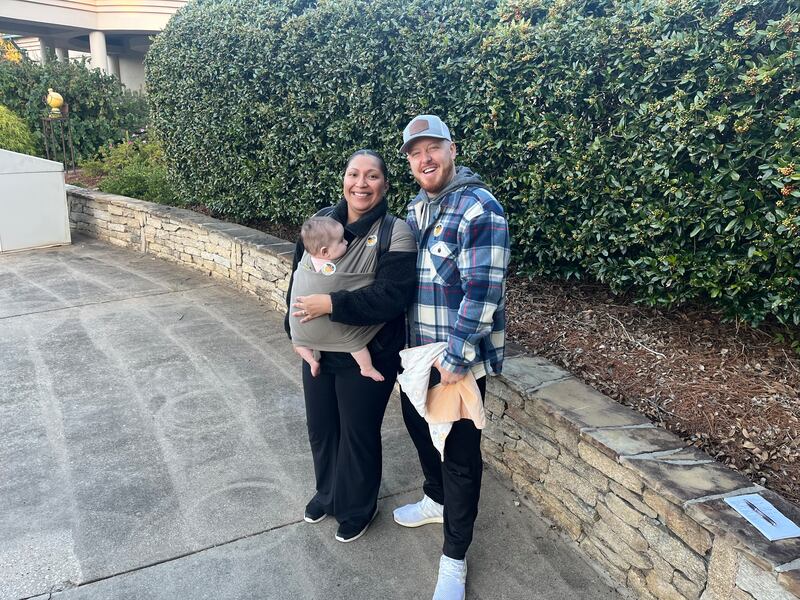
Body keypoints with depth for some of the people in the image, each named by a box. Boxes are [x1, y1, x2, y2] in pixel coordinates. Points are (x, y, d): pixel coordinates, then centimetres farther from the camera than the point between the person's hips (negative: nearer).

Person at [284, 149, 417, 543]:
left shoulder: (395, 233, -16)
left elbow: (392, 296, -26)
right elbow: (298, 277, 8)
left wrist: (331, 304, -27)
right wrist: (295, 329, 1)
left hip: (367, 356, -5)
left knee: (358, 433, 12)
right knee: (320, 426, 21)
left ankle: (358, 508, 38)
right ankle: (327, 492, 49)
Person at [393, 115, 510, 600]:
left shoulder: (479, 208, -19)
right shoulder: (417, 206, 9)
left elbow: (482, 291, -24)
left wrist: (456, 359, -23)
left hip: (459, 359, -8)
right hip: (418, 350, 9)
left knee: (460, 455, 4)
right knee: (419, 425, 24)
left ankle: (454, 558, 23)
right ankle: (436, 499, 51)